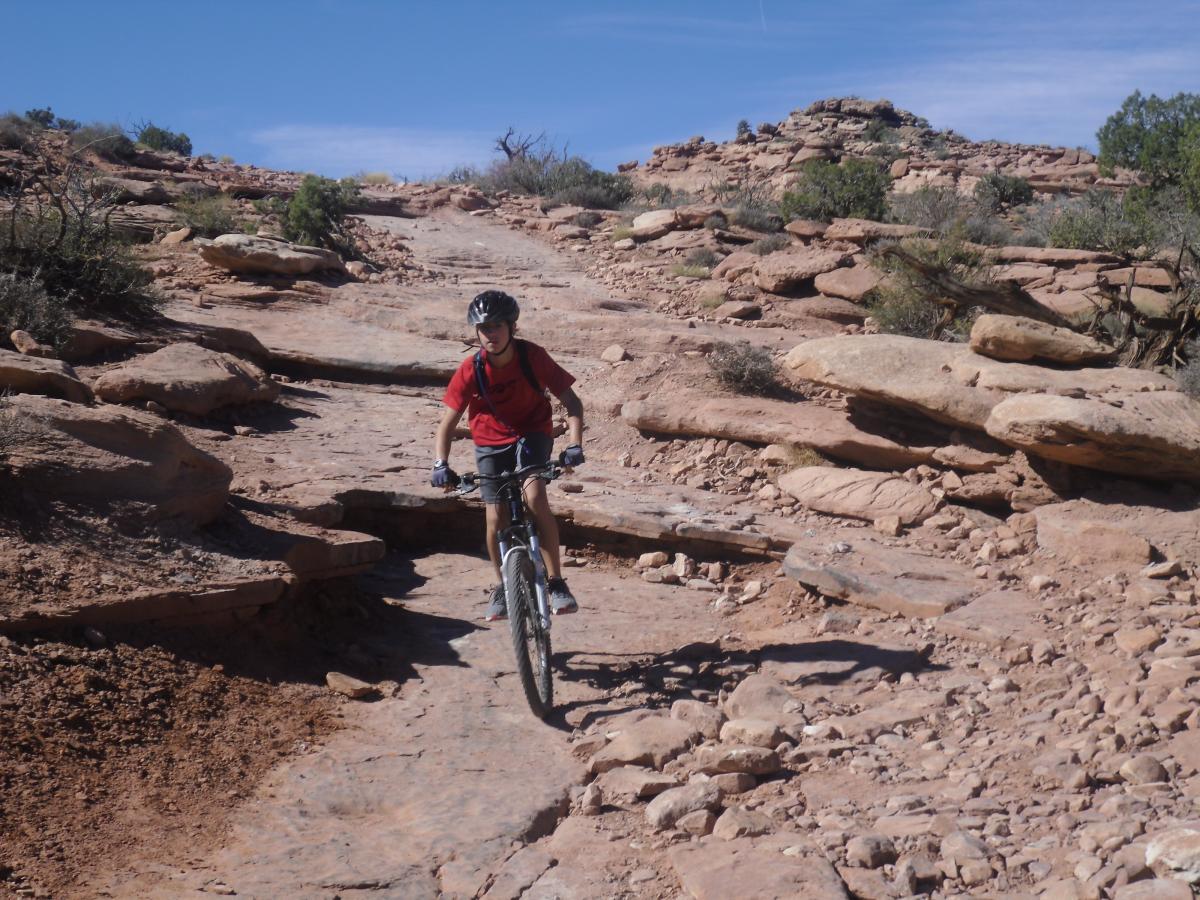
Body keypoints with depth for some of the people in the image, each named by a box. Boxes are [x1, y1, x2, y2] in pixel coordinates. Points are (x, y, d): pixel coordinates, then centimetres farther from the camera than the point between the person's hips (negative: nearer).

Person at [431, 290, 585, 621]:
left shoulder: (532, 357, -21)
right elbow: (447, 423, -12)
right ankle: (502, 586, 19)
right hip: (491, 442, 2)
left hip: (532, 434, -1)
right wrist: (440, 464, -27)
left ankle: (556, 581, -15)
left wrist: (574, 445, -30)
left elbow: (571, 401, -16)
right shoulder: (471, 370, -18)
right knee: (496, 517, -6)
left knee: (535, 497, -26)